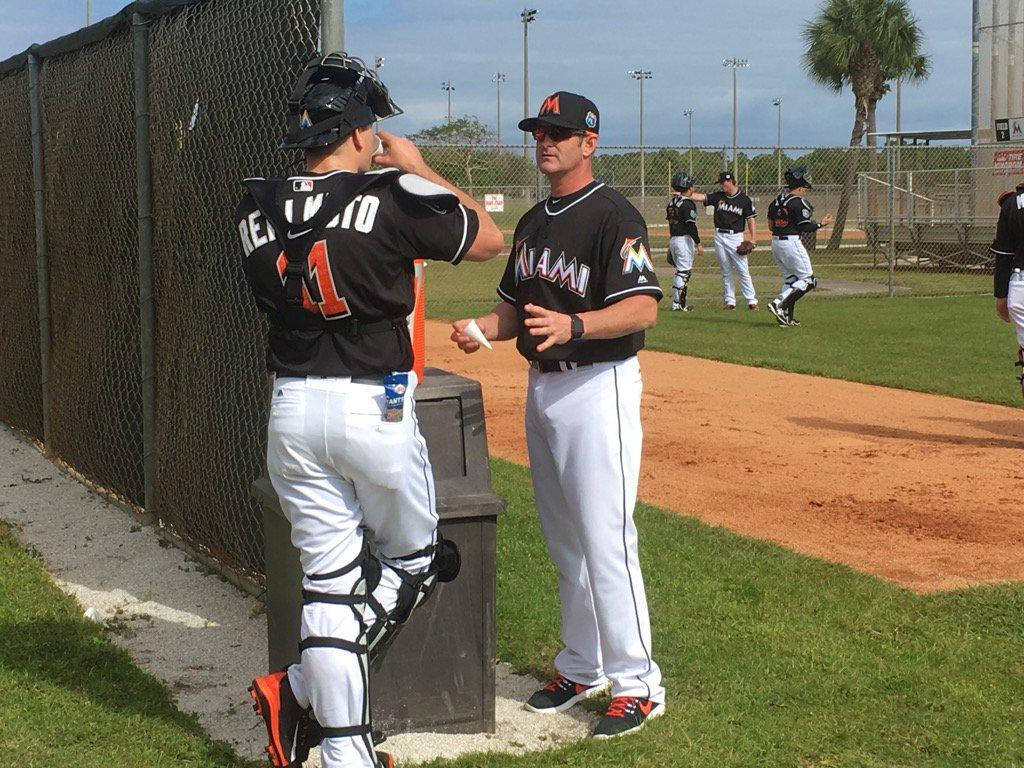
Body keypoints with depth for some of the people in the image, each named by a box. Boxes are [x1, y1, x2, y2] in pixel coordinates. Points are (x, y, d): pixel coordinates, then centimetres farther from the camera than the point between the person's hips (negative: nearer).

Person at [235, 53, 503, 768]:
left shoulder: (257, 207, 3)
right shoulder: (392, 196, -11)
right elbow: (489, 238, 3)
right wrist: (416, 168, 11)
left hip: (291, 412, 5)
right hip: (376, 409, -4)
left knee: (330, 576, 10)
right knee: (414, 560, 15)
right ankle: (300, 689, 6)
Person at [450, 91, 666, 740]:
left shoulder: (612, 215, -12)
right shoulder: (533, 222, 15)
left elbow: (644, 307, -21)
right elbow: (516, 305, 22)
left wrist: (573, 325, -36)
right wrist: (485, 328, 0)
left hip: (597, 386, -9)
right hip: (542, 387, 9)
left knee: (606, 540, -10)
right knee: (564, 540, 15)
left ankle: (636, 681, 0)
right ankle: (582, 668, 27)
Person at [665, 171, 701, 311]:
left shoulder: (671, 202, 11)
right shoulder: (687, 203, -14)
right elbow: (691, 225, -19)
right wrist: (698, 243, -15)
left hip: (672, 239, 8)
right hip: (684, 239, -8)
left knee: (680, 271, 17)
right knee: (684, 272, -4)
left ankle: (677, 302, 18)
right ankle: (679, 303, -6)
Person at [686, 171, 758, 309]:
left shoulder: (744, 199, -1)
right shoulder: (718, 196, 7)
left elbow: (751, 219, 0)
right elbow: (701, 197, -1)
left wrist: (752, 239, -8)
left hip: (736, 237, -4)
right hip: (719, 237, 4)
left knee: (743, 270, -6)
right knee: (726, 271, 8)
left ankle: (751, 300, -1)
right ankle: (729, 300, 13)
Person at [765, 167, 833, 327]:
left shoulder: (776, 201, 11)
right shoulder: (799, 202, -12)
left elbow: (771, 225, 13)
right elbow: (805, 227, -13)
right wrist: (821, 224, 0)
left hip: (775, 242, 9)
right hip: (792, 243, -9)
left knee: (790, 279, 17)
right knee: (807, 280, -1)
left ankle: (786, 316, 11)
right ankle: (778, 303, -15)